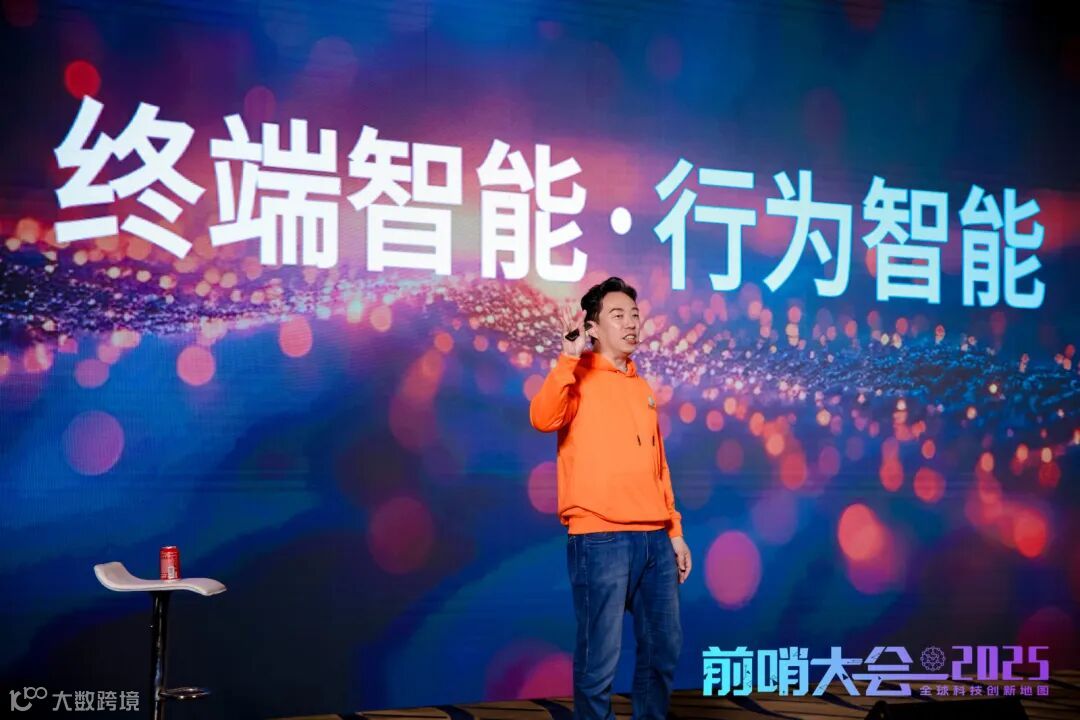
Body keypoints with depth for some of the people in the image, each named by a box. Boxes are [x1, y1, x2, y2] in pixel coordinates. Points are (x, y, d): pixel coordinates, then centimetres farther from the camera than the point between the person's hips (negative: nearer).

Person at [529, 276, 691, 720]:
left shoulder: (642, 387, 18)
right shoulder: (579, 378, -2)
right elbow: (542, 418, -23)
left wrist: (674, 531, 17)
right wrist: (569, 355, -24)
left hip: (654, 538, 7)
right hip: (600, 538, -7)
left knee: (663, 650, 12)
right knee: (600, 659, -3)